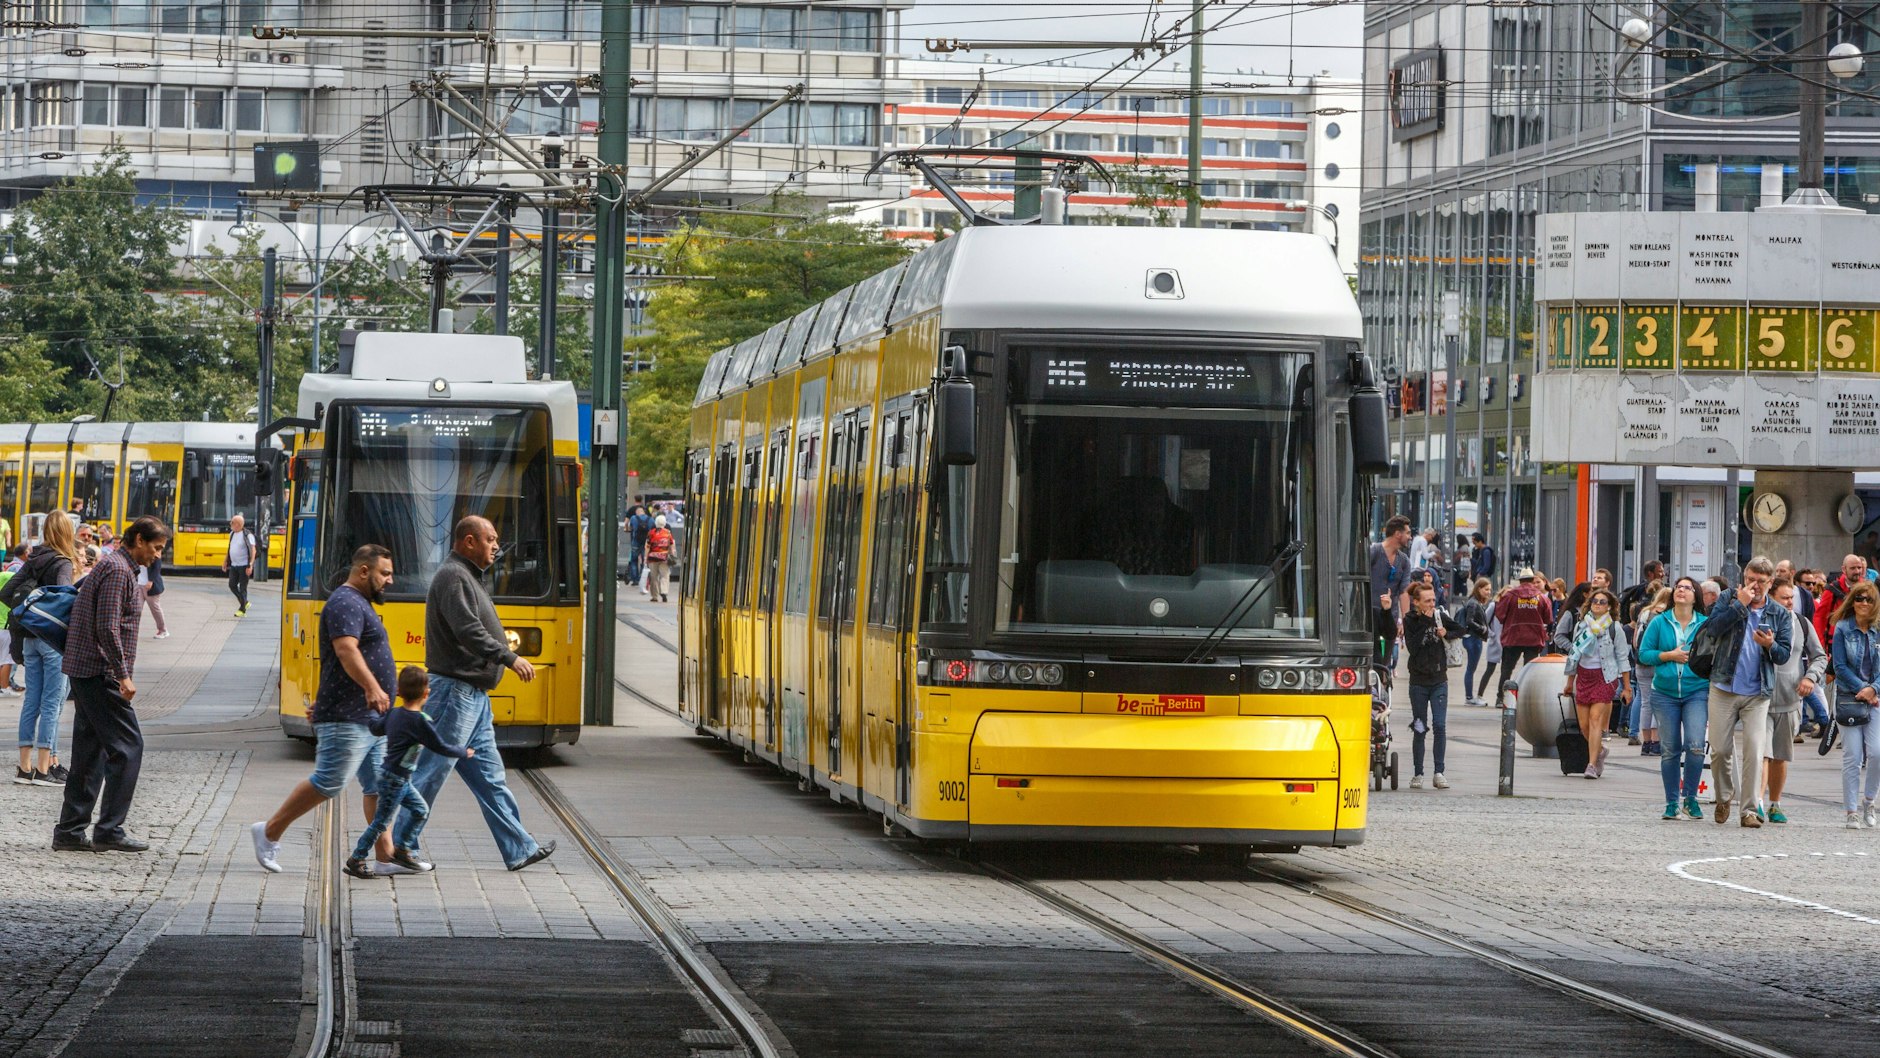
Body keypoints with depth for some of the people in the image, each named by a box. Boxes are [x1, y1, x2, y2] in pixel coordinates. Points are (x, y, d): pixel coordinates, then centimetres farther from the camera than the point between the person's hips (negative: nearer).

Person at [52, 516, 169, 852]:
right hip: (100, 672, -10)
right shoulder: (117, 570, -14)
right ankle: (109, 830, -7)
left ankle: (70, 831, 13)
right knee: (127, 746, -8)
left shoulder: (113, 566, 19)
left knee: (90, 750, 11)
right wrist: (123, 675, -20)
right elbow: (107, 628, -22)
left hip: (85, 671, 10)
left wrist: (120, 673, 20)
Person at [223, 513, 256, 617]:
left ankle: (242, 609, 5)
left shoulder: (247, 535, -13)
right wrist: (225, 561, 18)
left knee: (243, 588, -2)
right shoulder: (232, 534, 9)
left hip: (244, 566, -7)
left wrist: (250, 565, -24)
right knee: (232, 585, 3)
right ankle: (245, 603, 21)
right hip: (234, 565, 7)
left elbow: (253, 551, -16)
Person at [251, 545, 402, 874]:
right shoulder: (345, 603, -12)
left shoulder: (358, 605, 22)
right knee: (328, 782, -10)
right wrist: (372, 687, -40)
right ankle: (269, 832, 0)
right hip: (347, 719, -11)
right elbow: (346, 650, -28)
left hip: (369, 719, 11)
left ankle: (386, 854, 6)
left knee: (378, 787, 7)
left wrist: (323, 703, 29)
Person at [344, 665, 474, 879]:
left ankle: (402, 849, 23)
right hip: (395, 780, -9)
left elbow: (375, 727, 23)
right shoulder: (420, 722, -20)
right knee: (382, 821, -2)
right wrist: (464, 753, 1)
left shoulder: (393, 715, 5)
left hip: (401, 781, 9)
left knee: (420, 810, 16)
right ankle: (356, 860, 3)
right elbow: (440, 747, -15)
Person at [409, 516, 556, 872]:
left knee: (489, 775, 11)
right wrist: (510, 658, -23)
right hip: (455, 691, -11)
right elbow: (469, 632, -24)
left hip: (473, 695, 11)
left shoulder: (468, 577, 20)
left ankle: (519, 849, 13)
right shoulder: (453, 577, -13)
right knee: (430, 772, -7)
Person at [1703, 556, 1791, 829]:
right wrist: (1740, 604, -15)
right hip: (1724, 688, 0)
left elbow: (1784, 655, 5)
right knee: (1720, 749, 2)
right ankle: (1725, 797, 27)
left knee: (1754, 751, -9)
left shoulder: (1779, 614, 8)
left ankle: (1750, 809, -5)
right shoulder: (1729, 601, 5)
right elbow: (1715, 626, -13)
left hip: (1758, 693, 0)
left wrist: (1770, 645, -16)